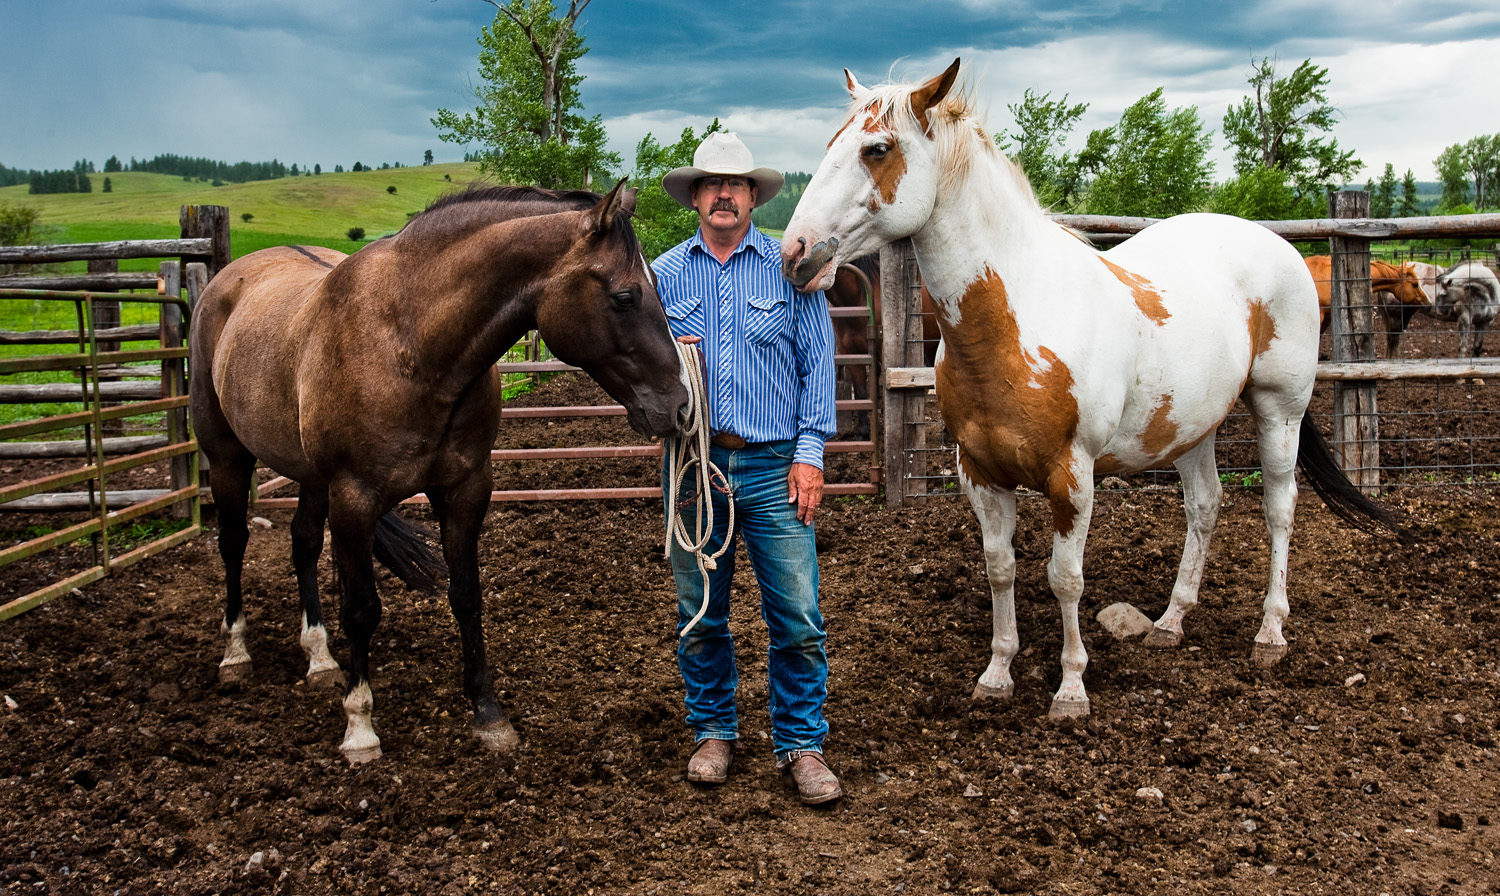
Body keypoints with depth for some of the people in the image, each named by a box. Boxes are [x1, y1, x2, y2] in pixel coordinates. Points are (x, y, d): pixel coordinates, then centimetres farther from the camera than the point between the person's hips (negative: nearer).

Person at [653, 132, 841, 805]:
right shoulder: (664, 274, 8)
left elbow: (818, 363, 2)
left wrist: (810, 452, -6)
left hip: (772, 467, -1)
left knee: (797, 617, -2)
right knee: (699, 615, 10)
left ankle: (800, 743, 12)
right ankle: (713, 730, 27)